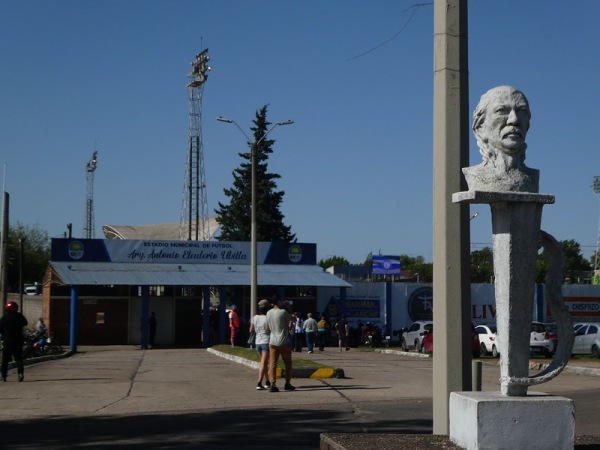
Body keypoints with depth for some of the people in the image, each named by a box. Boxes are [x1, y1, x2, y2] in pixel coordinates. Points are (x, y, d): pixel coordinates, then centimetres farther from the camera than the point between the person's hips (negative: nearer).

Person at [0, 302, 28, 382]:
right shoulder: (19, 316, -3)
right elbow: (25, 323, 15)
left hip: (7, 341, -1)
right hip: (18, 341, 1)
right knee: (18, 358, 5)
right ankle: (20, 373, -11)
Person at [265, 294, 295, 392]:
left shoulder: (269, 313, 5)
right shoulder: (283, 312, -13)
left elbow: (267, 328, 13)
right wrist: (288, 309, 12)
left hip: (272, 342, 4)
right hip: (283, 342, -4)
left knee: (272, 364, 2)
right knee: (288, 363, 11)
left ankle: (273, 384, -6)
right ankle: (287, 384, 13)